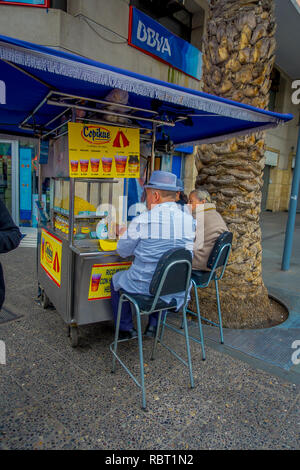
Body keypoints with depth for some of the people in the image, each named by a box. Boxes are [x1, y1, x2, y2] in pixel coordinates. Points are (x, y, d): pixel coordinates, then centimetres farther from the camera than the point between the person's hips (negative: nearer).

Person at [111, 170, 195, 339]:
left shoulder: (142, 220, -18)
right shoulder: (190, 220, -4)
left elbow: (123, 251, -5)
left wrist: (124, 235, 17)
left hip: (145, 286, -4)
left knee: (116, 279, 26)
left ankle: (126, 328, 34)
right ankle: (154, 325, 38)